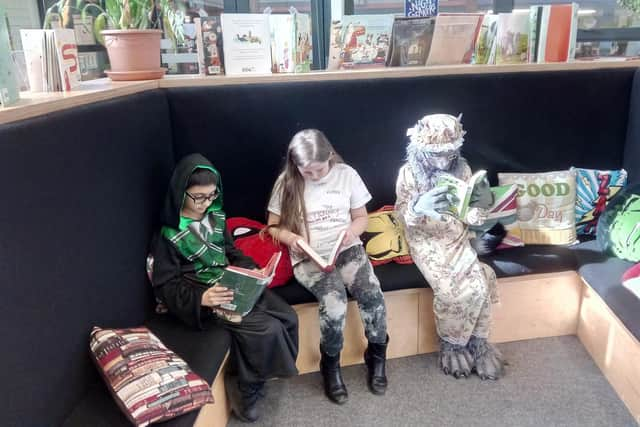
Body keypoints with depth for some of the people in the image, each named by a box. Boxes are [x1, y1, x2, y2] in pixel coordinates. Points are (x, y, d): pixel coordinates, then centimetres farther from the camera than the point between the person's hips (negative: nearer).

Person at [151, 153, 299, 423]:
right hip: (204, 298, -7)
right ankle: (246, 389, 2)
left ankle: (251, 377, 8)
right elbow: (166, 287, -11)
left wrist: (252, 271, -4)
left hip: (233, 285, 7)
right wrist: (201, 298, -29)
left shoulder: (214, 215, 7)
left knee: (288, 317, -8)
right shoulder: (168, 235, -11)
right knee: (268, 329, -22)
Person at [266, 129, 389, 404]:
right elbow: (273, 227, 5)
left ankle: (377, 356, 1)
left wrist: (352, 231, -12)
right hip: (308, 258, -2)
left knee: (371, 292, -26)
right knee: (334, 299, -30)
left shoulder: (346, 174, 2)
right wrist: (291, 238, -16)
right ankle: (330, 364, -3)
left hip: (347, 249, 2)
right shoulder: (286, 182, -1)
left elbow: (361, 217, 10)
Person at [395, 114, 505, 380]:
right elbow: (403, 217, -12)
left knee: (479, 285, -19)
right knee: (450, 289, -22)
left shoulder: (462, 168, 0)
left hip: (458, 239, 3)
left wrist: (483, 204, -20)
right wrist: (419, 207, -34)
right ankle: (452, 345, 4)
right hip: (427, 241, -3)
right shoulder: (409, 173, -10)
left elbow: (471, 218, 3)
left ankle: (478, 341, 4)